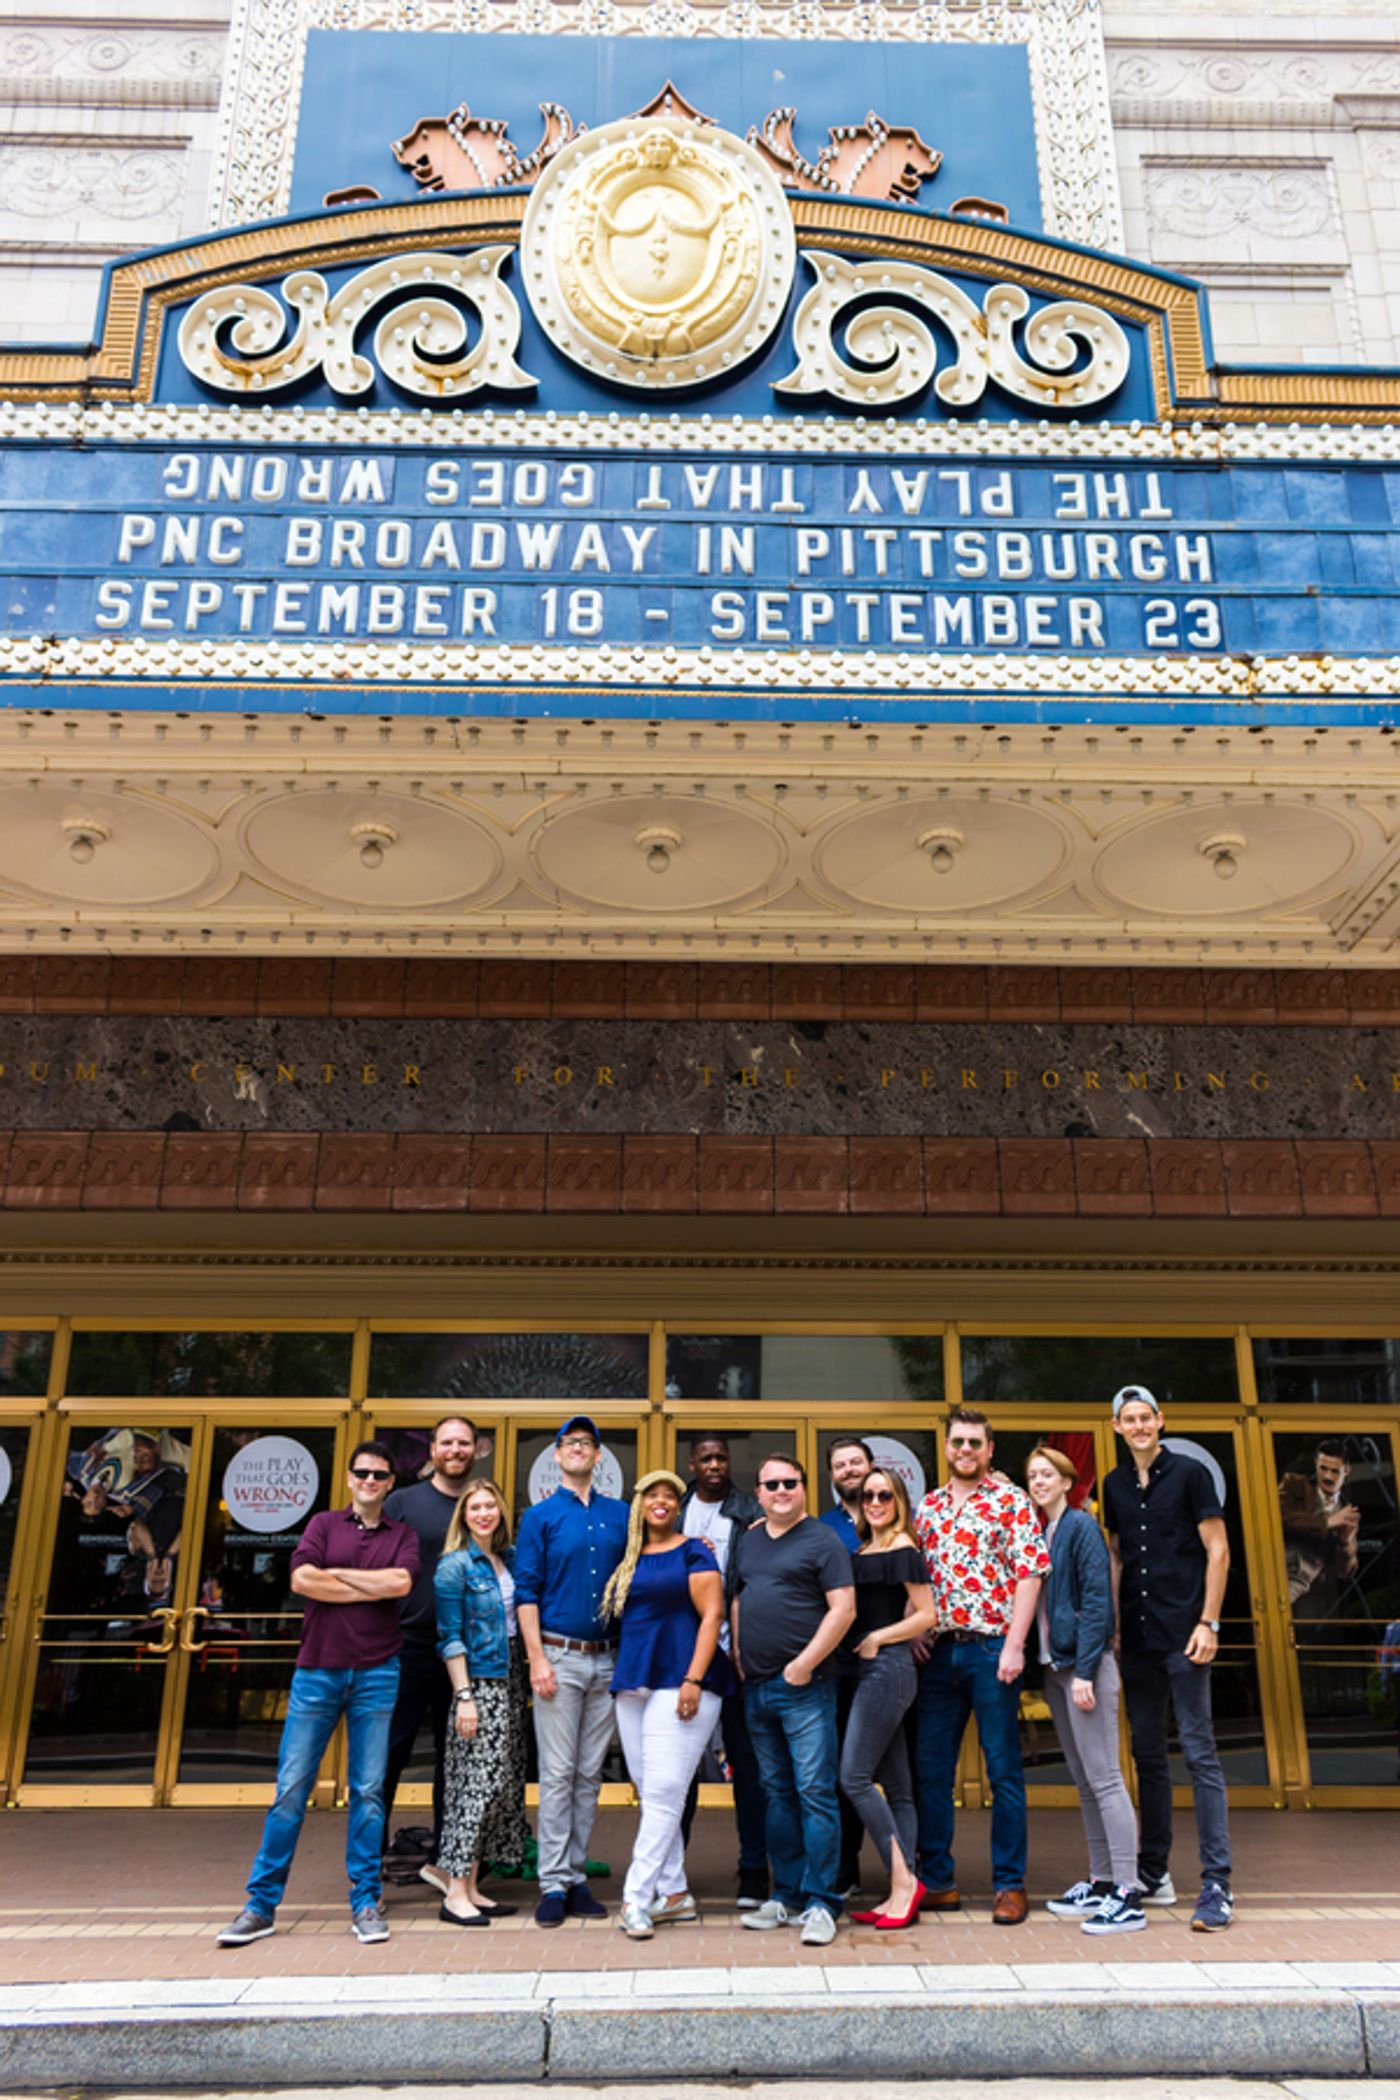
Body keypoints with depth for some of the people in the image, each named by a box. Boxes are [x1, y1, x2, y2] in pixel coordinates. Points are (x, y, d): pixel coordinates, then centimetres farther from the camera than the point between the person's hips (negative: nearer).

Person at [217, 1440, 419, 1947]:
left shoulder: (402, 1535, 9)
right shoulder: (324, 1524, 8)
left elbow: (400, 1582, -11)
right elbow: (301, 1580, -8)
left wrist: (335, 1573, -6)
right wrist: (372, 1589, -7)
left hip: (376, 1673, 0)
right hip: (316, 1671, 0)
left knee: (368, 1791, 4)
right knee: (291, 1788, 2)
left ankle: (365, 1904, 14)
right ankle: (261, 1905, 12)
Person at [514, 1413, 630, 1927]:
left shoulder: (620, 1514, 9)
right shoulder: (539, 1517, 1)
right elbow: (526, 1593, -3)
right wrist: (538, 1659, -10)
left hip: (607, 1659, 3)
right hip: (560, 1656, -3)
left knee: (590, 1775, 8)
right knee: (558, 1774, -2)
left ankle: (575, 1877, 17)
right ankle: (554, 1884, 4)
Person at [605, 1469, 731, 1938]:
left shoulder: (693, 1553, -1)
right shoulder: (629, 1560, 16)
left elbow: (711, 1616, -8)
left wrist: (694, 1679, -17)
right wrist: (620, 1676, 11)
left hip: (679, 1684, -7)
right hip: (633, 1685, 7)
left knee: (663, 1792, -10)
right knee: (649, 1794, 9)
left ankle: (636, 1897, -8)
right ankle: (674, 1894, 18)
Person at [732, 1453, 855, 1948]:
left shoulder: (822, 1540, -6)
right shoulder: (749, 1541, 14)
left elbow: (843, 1609, -12)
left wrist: (804, 1664, -15)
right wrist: (738, 1655, 10)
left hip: (804, 1687, -7)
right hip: (756, 1686, 7)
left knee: (815, 1792, -6)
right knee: (776, 1793, 13)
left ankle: (820, 1903, 1)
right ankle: (787, 1894, 23)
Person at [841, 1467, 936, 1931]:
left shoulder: (902, 1549, -9)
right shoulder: (864, 1549, 14)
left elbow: (927, 1615, -11)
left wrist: (876, 1639, -11)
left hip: (887, 1667, -9)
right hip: (872, 1671, 9)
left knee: (854, 1777, -11)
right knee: (896, 1788, 9)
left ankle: (903, 1879, -4)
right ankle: (903, 1892, 13)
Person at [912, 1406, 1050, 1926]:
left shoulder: (1011, 1501, -2)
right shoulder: (928, 1506, 12)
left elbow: (1029, 1574, -8)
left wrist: (1013, 1646, -15)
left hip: (992, 1648, -5)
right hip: (938, 1650, 5)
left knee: (1004, 1770, 3)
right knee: (930, 1769, 9)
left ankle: (1009, 1884, 14)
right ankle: (936, 1880, 20)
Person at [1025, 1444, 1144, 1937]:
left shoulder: (1081, 1526, -9)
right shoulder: (1038, 1531, 13)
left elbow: (1097, 1601, -15)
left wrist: (1085, 1670, -19)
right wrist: (1044, 1666, 9)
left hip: (1084, 1664, -8)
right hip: (1054, 1665, 8)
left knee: (1104, 1778, -7)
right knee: (1083, 1781, 14)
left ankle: (1127, 1896, -3)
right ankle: (1100, 1882, 22)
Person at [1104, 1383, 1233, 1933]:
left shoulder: (1189, 1472, -4)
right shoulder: (1115, 1485, 10)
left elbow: (1218, 1551, -6)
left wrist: (1208, 1623, -12)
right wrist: (1112, 1625, 11)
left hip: (1183, 1633, -5)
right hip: (1136, 1638, 6)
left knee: (1199, 1753, -5)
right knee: (1147, 1754, 12)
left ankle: (1216, 1884, 0)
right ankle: (1153, 1872, 23)